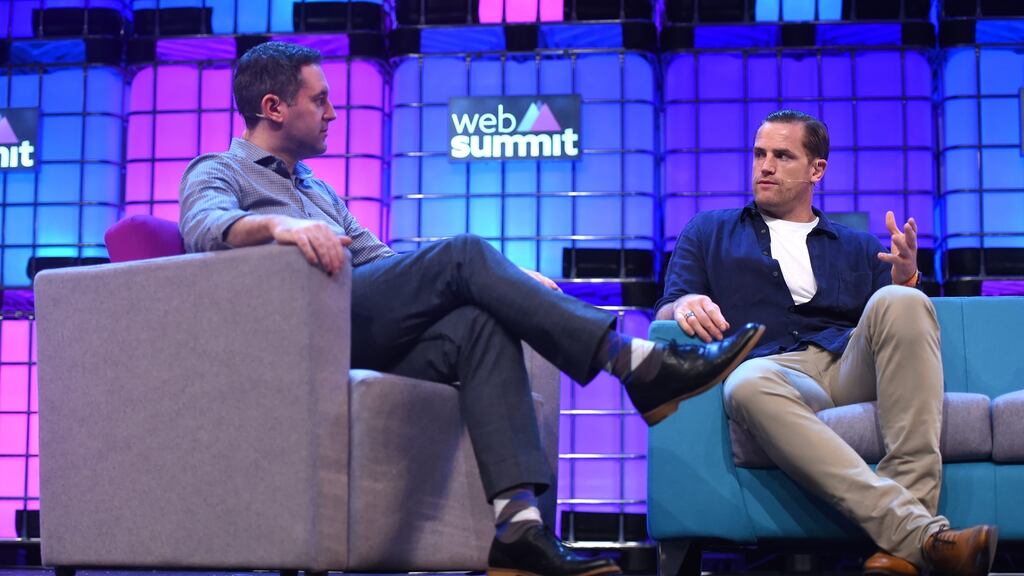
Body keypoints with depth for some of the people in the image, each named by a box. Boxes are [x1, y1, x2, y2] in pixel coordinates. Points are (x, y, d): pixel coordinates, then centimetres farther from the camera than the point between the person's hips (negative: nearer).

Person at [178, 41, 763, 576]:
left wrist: (509, 282, 13)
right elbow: (204, 225, -12)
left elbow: (385, 263, 26)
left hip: (358, 344, 7)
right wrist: (277, 224, -34)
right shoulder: (217, 173, 12)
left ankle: (517, 521, -37)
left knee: (480, 325, -23)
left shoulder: (319, 190, 33)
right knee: (464, 253, -21)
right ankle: (638, 364, -27)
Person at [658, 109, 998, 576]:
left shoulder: (860, 247, 30)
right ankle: (920, 533, -50)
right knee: (747, 382, -39)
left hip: (853, 369, 2)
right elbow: (665, 313, 16)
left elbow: (897, 325, 18)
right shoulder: (708, 233, 27)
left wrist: (906, 279, -3)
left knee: (899, 303, -31)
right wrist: (683, 306, -8)